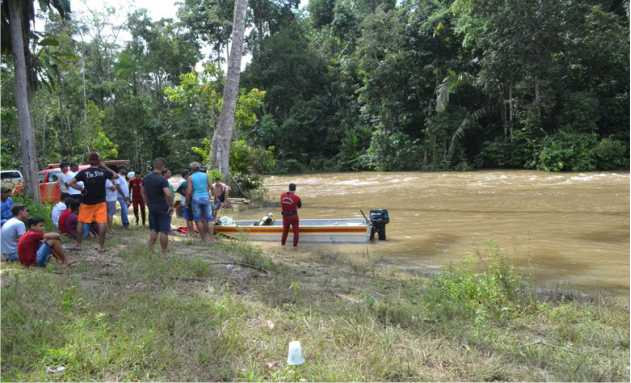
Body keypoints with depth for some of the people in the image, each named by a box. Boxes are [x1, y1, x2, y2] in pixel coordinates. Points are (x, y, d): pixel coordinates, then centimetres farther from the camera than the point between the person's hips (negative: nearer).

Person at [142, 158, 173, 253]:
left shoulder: (146, 178, 5)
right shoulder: (162, 179, -19)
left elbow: (142, 191, 17)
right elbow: (168, 194, -30)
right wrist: (171, 205, -17)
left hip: (152, 208, 7)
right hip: (163, 209, -7)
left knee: (153, 229, 17)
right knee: (164, 231, 1)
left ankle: (150, 250, 16)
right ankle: (164, 252, 7)